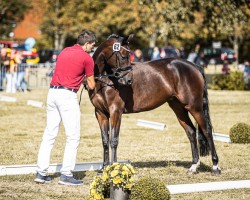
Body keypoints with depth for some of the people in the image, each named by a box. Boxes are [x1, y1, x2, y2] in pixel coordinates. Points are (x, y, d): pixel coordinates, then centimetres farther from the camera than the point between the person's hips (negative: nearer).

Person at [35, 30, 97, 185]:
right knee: (73, 137, 0)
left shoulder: (65, 52, 17)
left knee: (49, 134, 11)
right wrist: (89, 79, 26)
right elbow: (91, 86, 4)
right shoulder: (87, 58, -2)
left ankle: (41, 173, 10)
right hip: (68, 95, -7)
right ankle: (66, 175, -2)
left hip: (53, 92, 7)